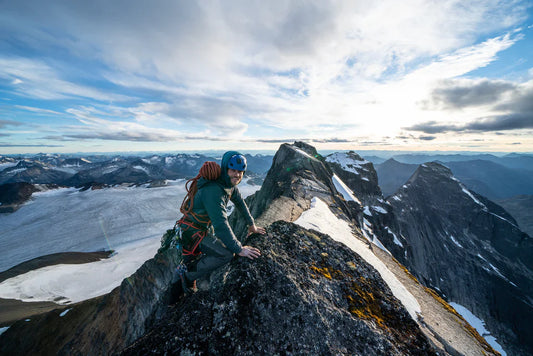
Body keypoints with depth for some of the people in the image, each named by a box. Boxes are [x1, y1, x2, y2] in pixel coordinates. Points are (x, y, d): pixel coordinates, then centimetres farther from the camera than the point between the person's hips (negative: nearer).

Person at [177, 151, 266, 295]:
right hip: (193, 231, -9)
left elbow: (240, 202, 8)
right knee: (227, 255, -20)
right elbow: (221, 224, -36)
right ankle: (189, 276, 2)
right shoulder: (212, 191, -32)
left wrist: (252, 225, 14)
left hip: (207, 227, 9)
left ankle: (192, 259, 30)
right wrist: (239, 249, -32)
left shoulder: (230, 183, -4)